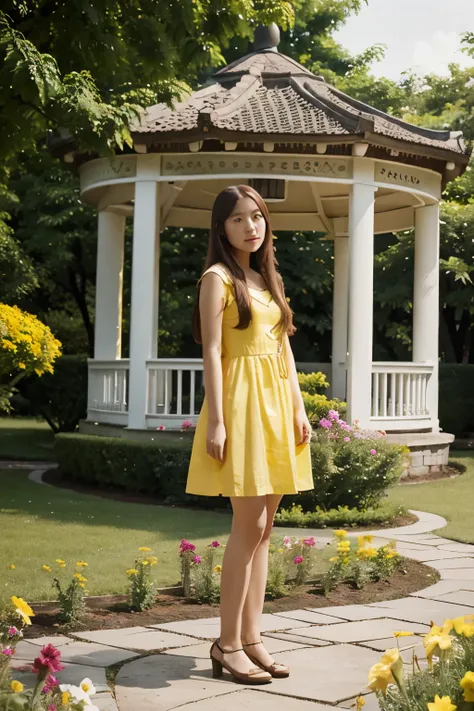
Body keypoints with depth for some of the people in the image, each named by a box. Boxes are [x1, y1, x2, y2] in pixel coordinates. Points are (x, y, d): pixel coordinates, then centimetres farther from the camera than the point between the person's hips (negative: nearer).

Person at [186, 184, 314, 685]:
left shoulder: (269, 278, 18)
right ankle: (228, 644, 0)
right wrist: (217, 421, -17)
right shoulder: (217, 278, -4)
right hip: (241, 401, -7)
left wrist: (299, 408, 10)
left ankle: (250, 639, 13)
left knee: (262, 527, 7)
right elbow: (212, 352, -11)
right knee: (249, 525, -9)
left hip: (277, 404, 7)